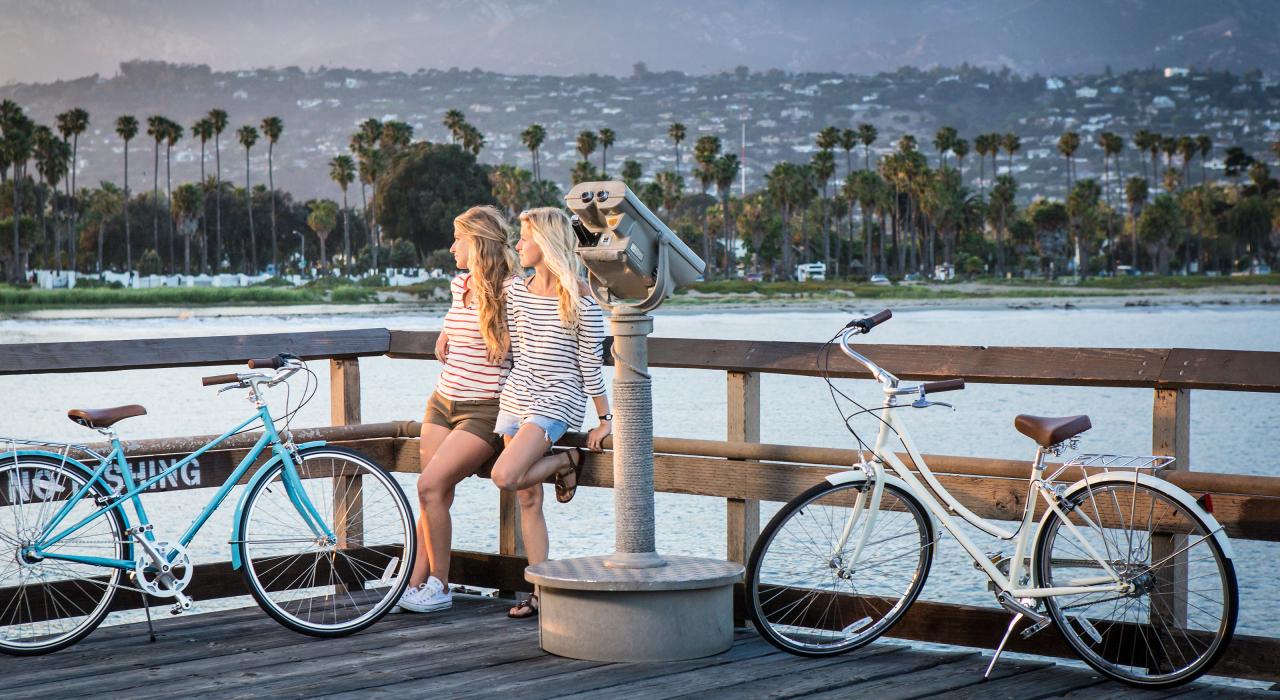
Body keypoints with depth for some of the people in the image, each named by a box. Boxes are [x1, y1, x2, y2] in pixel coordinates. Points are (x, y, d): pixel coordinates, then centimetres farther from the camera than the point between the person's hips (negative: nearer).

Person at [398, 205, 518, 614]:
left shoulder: (511, 292, -13)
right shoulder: (460, 285, 10)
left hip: (483, 410, -7)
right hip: (442, 402, 7)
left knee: (430, 486, -17)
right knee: (437, 494, 2)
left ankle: (439, 587, -5)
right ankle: (415, 584, 3)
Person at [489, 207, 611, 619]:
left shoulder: (580, 299, -10)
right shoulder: (516, 290, 8)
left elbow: (591, 364, -7)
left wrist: (605, 420, -4)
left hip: (559, 398, -6)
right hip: (517, 397, 6)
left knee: (505, 477, -24)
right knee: (528, 500, 4)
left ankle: (567, 461, 4)